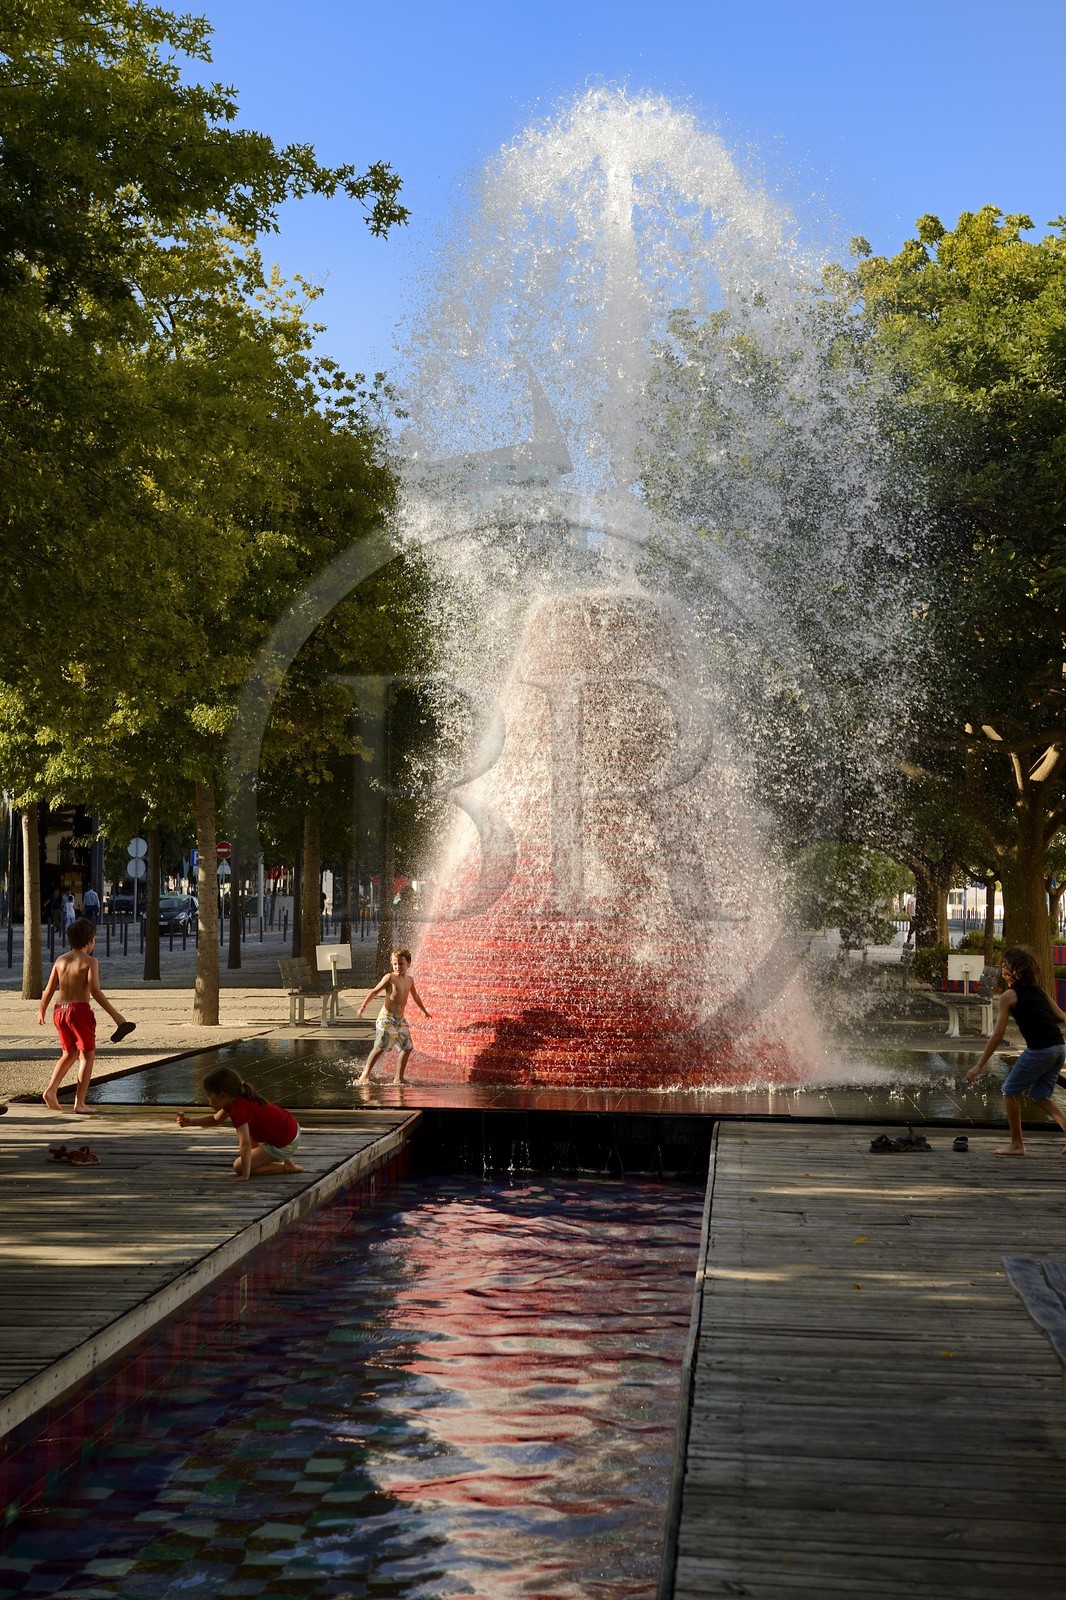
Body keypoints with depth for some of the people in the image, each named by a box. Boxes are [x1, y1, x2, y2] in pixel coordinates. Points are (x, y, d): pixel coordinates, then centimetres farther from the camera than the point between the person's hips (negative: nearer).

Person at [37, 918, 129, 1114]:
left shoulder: (60, 960, 10)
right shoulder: (90, 961, -6)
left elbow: (49, 990, 12)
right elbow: (95, 991, -16)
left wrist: (41, 1011, 29)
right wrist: (114, 1014, -16)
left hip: (60, 1011, 6)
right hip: (80, 1010, -6)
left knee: (69, 1053, 23)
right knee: (87, 1055, 4)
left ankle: (51, 1090, 7)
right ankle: (79, 1103, -1)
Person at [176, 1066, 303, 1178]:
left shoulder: (238, 1110, -25)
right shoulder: (234, 1100, 4)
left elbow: (245, 1145, -29)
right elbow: (216, 1119, 20)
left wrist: (245, 1176, -25)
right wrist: (190, 1121, 8)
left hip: (284, 1145, -9)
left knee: (239, 1167, -2)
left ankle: (286, 1167, -3)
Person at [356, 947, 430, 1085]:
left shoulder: (409, 980, 13)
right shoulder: (390, 978, -6)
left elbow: (415, 996, 30)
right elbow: (375, 991, -5)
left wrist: (424, 1011, 43)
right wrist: (363, 1006, -15)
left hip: (401, 1019, 7)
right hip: (387, 1017, -7)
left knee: (407, 1047, 6)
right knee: (380, 1047, -14)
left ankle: (399, 1078, 13)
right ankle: (365, 1075, -6)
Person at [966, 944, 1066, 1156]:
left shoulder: (1009, 995, -3)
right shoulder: (1038, 991, 17)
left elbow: (997, 1035, -6)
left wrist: (980, 1065, -4)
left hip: (1039, 1050, -7)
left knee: (1011, 1091, 10)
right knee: (1039, 1095, 21)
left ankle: (1017, 1144, 14)